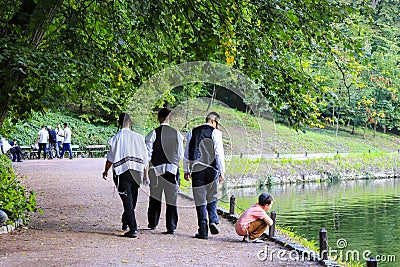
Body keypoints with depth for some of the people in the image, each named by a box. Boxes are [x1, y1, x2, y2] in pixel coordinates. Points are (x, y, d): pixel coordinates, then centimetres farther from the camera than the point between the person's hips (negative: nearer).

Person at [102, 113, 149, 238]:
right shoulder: (139, 137, 2)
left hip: (122, 172, -3)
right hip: (136, 174, 3)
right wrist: (146, 175, 11)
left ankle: (133, 229, -12)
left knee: (128, 201, -5)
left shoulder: (116, 138, -6)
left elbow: (111, 158, -1)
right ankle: (125, 221, 38)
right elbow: (145, 158, 3)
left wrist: (106, 171, 16)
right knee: (132, 200, 19)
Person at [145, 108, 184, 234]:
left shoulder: (153, 133, -8)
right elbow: (181, 154, 2)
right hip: (172, 168, 0)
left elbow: (147, 153, -9)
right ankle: (171, 228, 3)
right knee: (172, 199, 5)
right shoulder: (177, 134, -2)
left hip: (157, 169, 0)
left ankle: (153, 223, 29)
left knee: (155, 197, 16)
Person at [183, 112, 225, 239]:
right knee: (212, 198, 15)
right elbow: (219, 153, -7)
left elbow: (187, 154, 10)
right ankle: (213, 221, -6)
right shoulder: (215, 133, -3)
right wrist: (222, 171, -3)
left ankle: (203, 231, 3)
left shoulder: (192, 133, 8)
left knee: (200, 201, 5)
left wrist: (186, 171, 17)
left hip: (197, 170, 2)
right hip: (211, 170, -2)